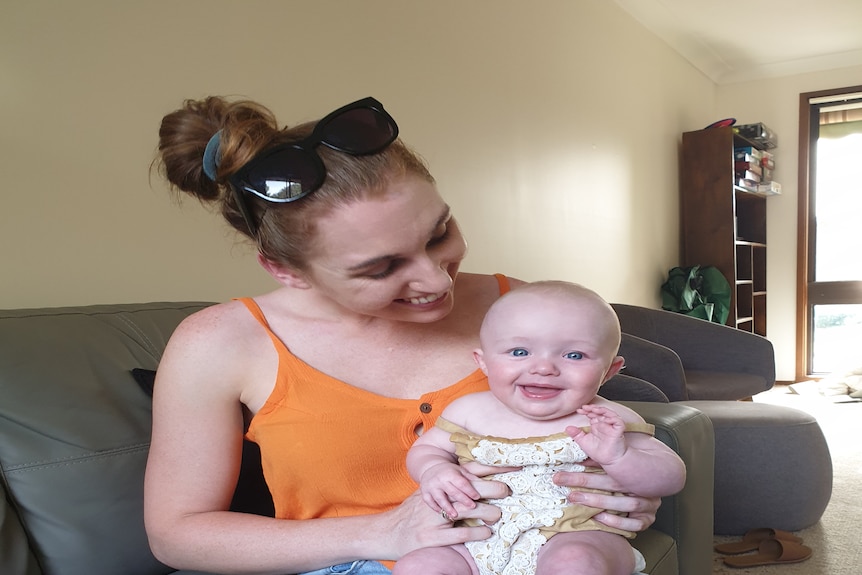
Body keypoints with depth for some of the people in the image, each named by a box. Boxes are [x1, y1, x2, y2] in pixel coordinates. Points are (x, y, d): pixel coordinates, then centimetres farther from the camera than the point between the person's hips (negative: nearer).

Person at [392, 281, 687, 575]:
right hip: (478, 544, 3)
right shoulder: (470, 412, 2)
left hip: (581, 539, -2)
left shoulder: (609, 421, -3)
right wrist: (433, 470, -9)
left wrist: (618, 459, -23)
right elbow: (424, 449, 15)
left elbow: (672, 476, -3)